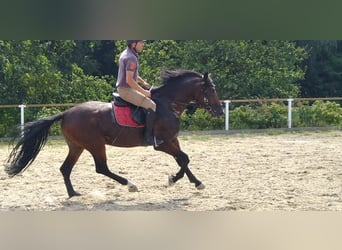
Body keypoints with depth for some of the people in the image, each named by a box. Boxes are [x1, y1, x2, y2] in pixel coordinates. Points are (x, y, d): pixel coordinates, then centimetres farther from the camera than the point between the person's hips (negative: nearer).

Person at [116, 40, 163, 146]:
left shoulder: (126, 54, 12)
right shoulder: (131, 58, -21)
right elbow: (129, 80, -26)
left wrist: (143, 82, 19)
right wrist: (143, 91, -18)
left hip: (123, 88, 11)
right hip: (126, 90, -11)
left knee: (149, 99, 23)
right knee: (151, 105, -17)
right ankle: (149, 137, -15)